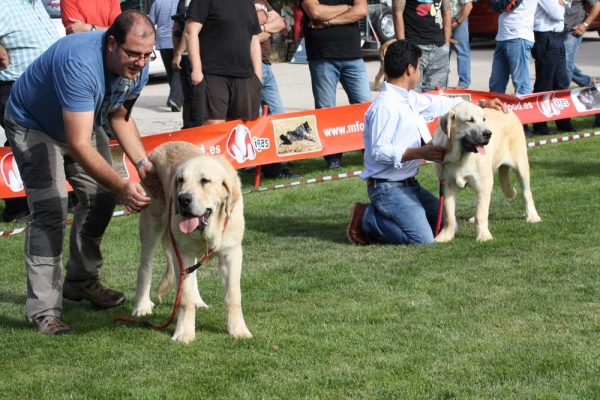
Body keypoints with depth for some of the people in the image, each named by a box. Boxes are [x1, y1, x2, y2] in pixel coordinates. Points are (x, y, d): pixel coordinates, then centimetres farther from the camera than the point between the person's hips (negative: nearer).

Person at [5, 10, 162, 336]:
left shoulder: (136, 68, -17)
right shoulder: (81, 64, -41)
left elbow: (119, 117, 0)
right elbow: (78, 145, -42)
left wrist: (142, 163, -14)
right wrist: (122, 187, -47)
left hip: (82, 123, 8)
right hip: (33, 125, -8)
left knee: (100, 196, 5)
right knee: (50, 206, -19)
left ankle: (81, 283, 23)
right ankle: (42, 309, -19)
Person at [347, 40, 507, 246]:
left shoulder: (408, 99, 9)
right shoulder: (385, 106, -20)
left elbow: (438, 103, 23)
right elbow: (379, 152, -25)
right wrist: (419, 153, -27)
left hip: (409, 183, 10)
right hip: (387, 188, -10)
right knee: (422, 238, -22)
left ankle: (381, 216, 13)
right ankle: (366, 219, -4)